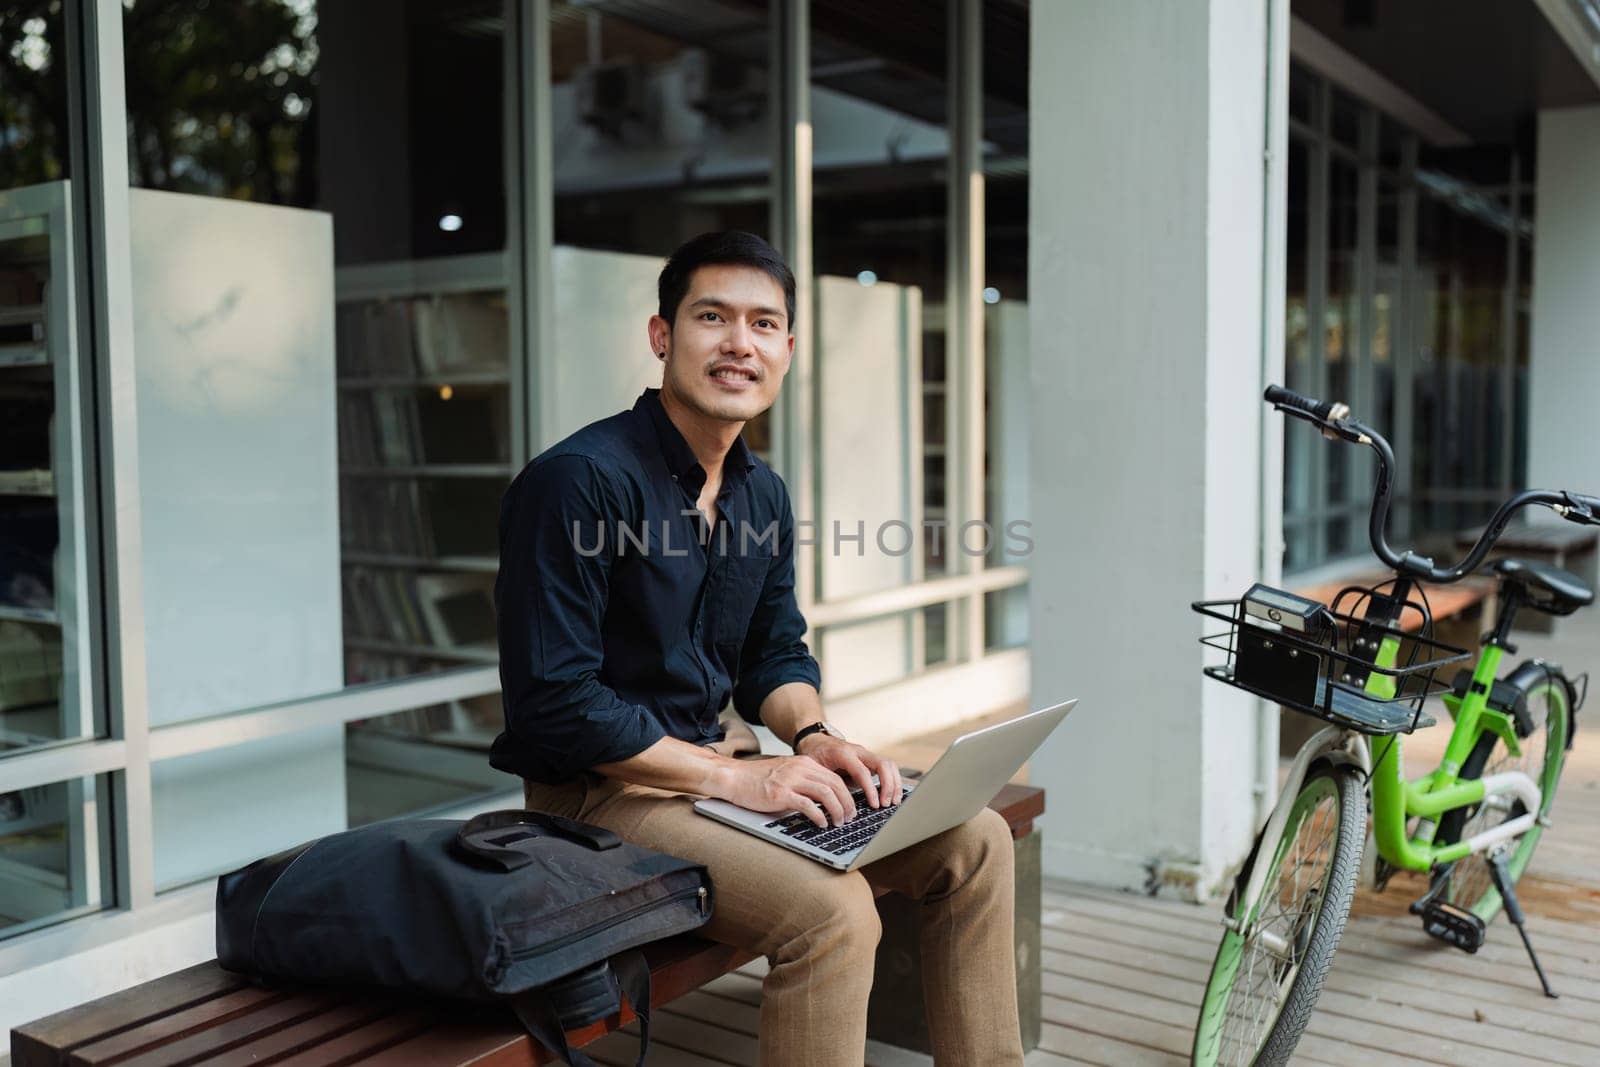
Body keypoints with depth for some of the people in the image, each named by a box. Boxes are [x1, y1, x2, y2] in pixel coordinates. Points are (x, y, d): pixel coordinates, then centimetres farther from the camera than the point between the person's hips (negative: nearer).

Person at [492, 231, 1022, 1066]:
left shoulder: (763, 494, 7)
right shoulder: (577, 480, -19)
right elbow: (554, 701, -22)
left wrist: (812, 736, -6)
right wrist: (731, 777, -21)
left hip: (725, 762, 8)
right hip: (604, 789, -8)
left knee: (974, 841, 0)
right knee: (833, 909, -30)